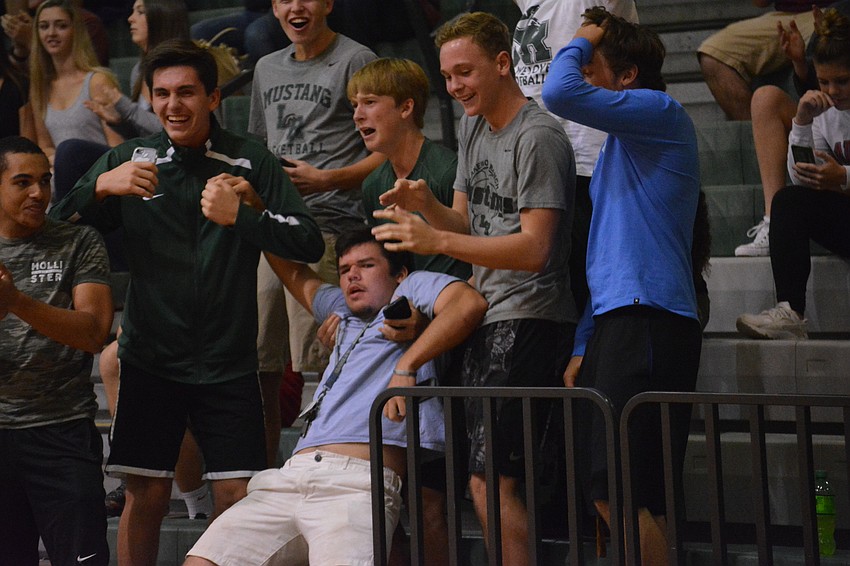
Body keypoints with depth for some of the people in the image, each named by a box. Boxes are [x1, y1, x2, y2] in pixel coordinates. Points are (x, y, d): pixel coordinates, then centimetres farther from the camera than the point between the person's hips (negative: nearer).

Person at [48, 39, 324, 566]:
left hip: (229, 360, 0)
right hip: (151, 359, 1)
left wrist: (241, 213, -22)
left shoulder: (250, 161, 1)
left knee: (241, 497, -3)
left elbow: (310, 243, -7)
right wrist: (101, 187, -19)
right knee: (145, 497, 2)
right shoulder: (130, 159, 4)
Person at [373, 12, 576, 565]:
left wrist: (436, 240, -26)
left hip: (529, 320, -9)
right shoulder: (473, 127, 16)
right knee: (482, 480, 9)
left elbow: (534, 248, -21)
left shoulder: (538, 136, -13)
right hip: (487, 316, 9)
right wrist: (426, 205, -3)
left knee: (492, 480, -15)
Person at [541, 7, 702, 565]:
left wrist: (580, 42, 0)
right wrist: (583, 346, 21)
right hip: (616, 320, 10)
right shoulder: (620, 144, 25)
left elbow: (561, 93, -19)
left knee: (616, 487, -15)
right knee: (617, 492, 7)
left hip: (647, 322, -10)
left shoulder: (662, 112, -4)